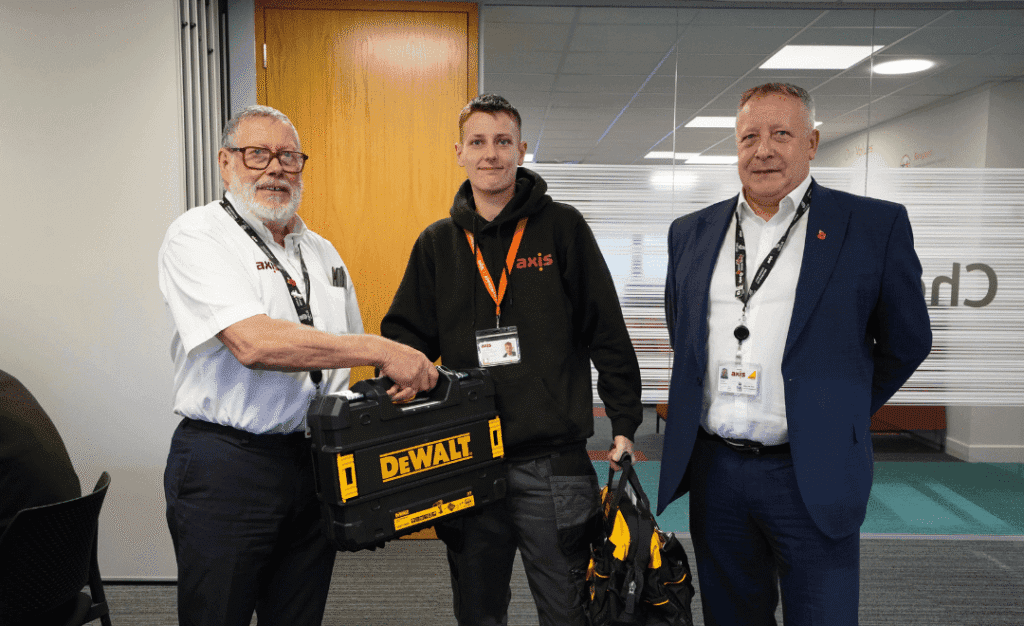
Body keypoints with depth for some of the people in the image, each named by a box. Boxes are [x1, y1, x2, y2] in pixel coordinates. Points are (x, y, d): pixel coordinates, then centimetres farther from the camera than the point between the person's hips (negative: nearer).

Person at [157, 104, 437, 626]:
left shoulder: (322, 253, 13)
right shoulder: (197, 236, -8)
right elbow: (254, 343, -24)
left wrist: (398, 378, 2)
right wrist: (383, 350, -24)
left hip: (316, 461, 6)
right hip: (226, 462, -5)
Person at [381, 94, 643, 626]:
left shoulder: (562, 228, -1)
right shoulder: (437, 243, 7)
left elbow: (607, 332, 0)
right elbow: (406, 334, 11)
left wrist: (624, 423, -2)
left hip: (554, 463, -2)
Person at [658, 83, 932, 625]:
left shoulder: (875, 225, -2)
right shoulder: (691, 233, 8)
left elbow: (906, 343, 6)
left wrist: (839, 416, 10)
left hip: (812, 479, -3)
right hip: (712, 473, 4)